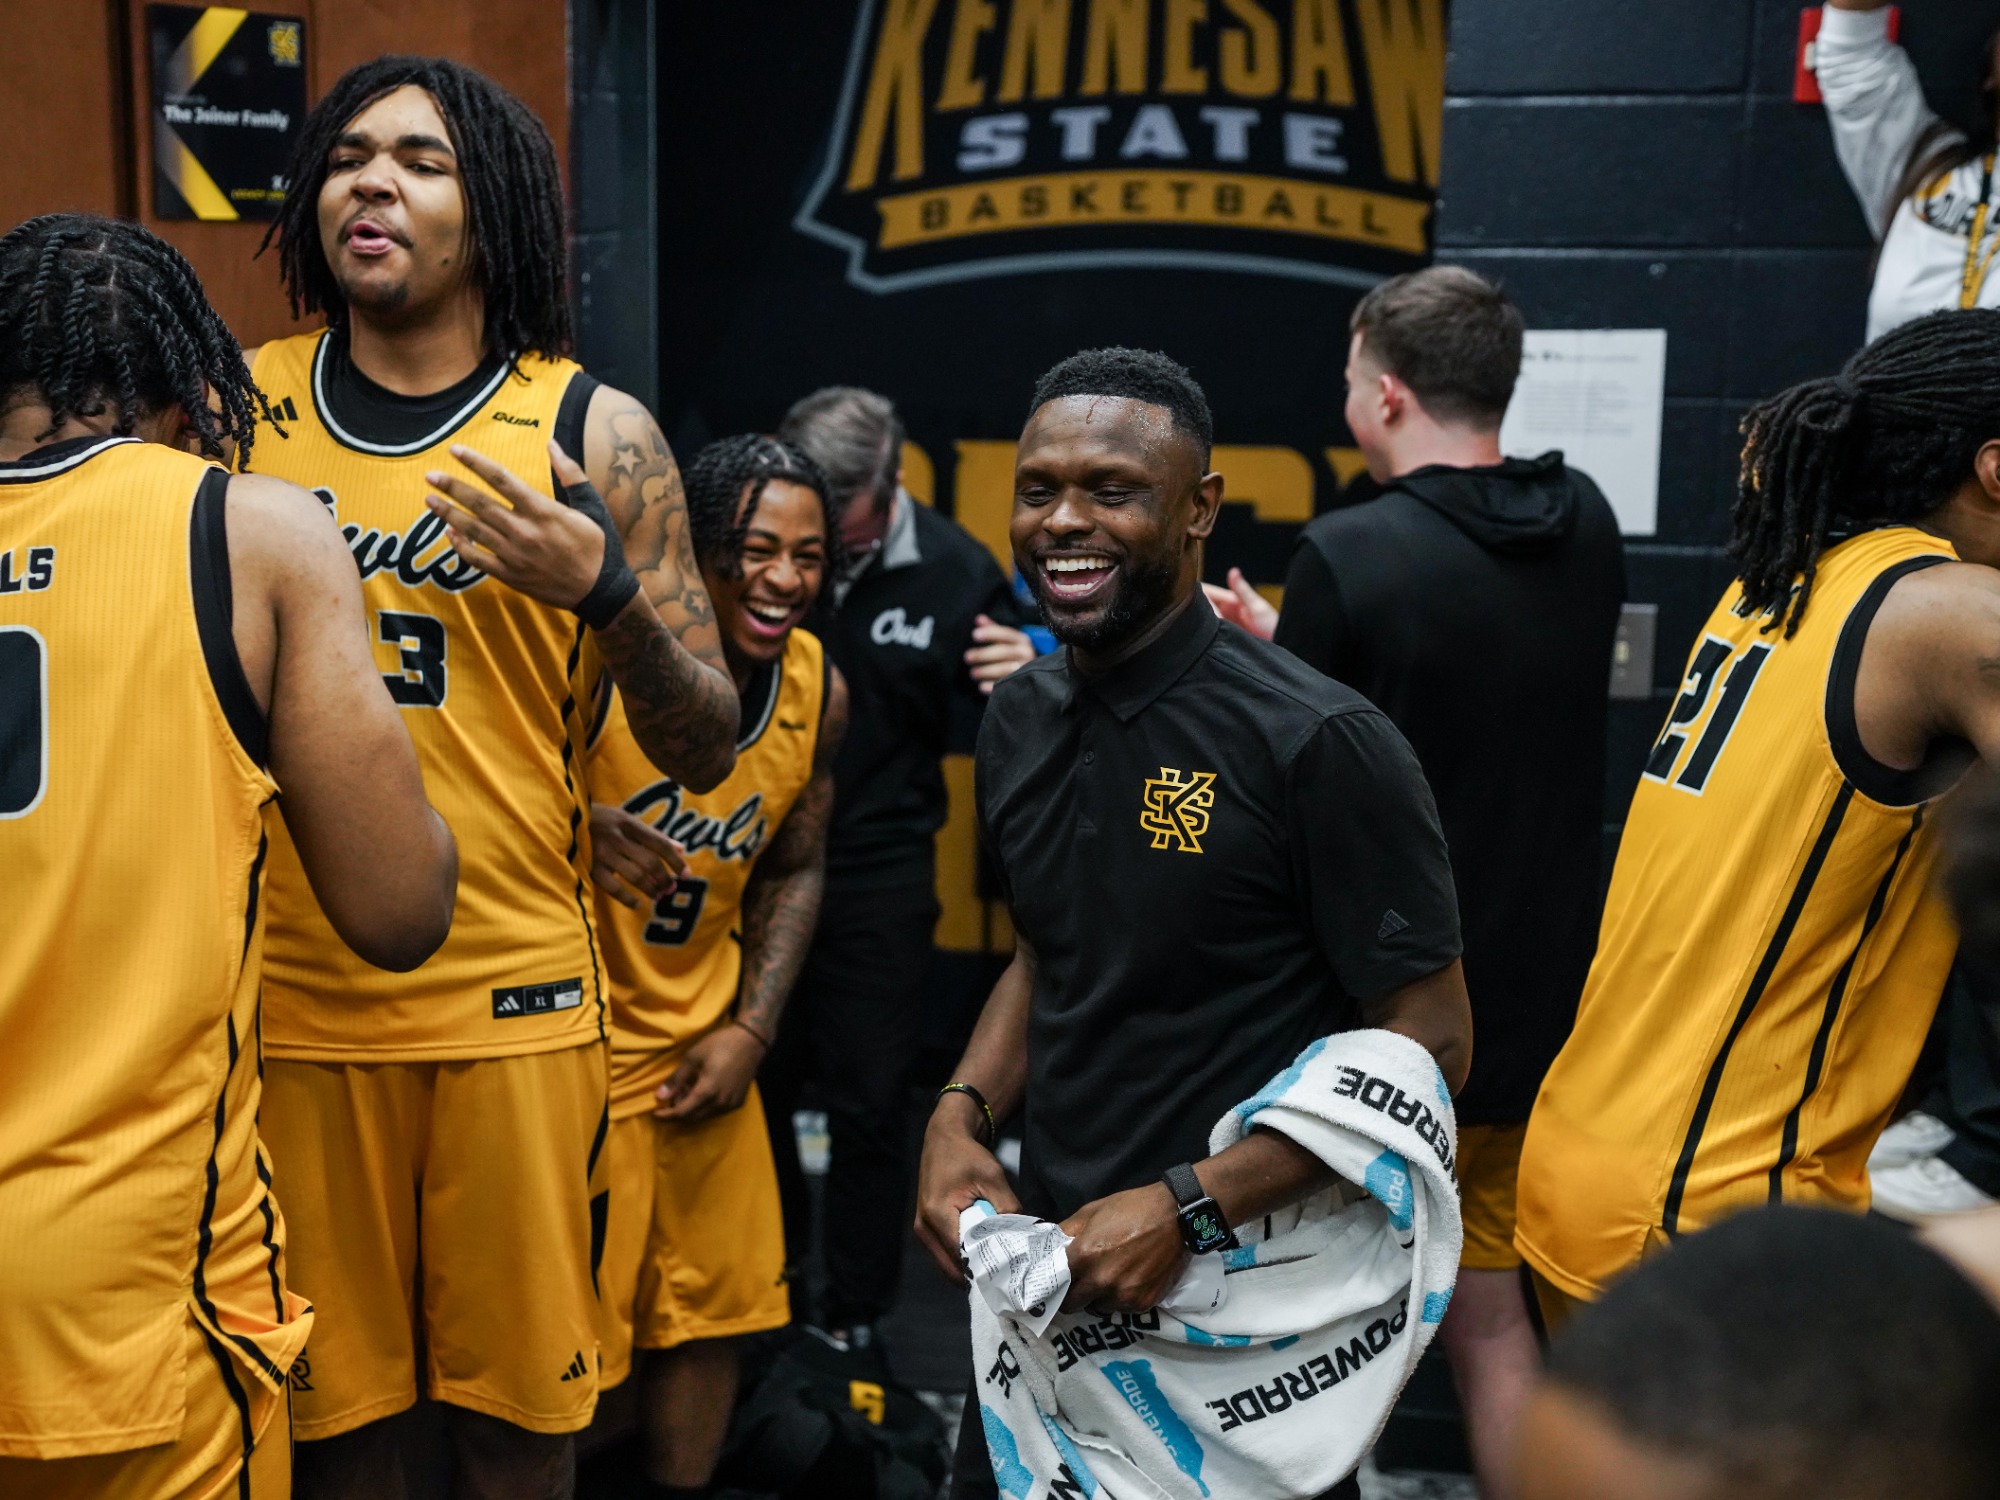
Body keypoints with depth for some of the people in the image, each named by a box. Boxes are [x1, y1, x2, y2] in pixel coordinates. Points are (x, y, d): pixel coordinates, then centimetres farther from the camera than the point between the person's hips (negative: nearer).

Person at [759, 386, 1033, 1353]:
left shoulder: (953, 570, -8)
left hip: (878, 876, -1)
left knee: (868, 1108, 8)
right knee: (752, 1089, 15)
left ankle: (854, 1319, 25)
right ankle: (770, 1291, 36)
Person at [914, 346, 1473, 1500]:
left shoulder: (1320, 744, -20)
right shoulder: (1020, 722, 2)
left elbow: (1429, 1040, -16)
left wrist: (1190, 1210, -22)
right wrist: (962, 1113, -2)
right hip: (1048, 1265, 7)